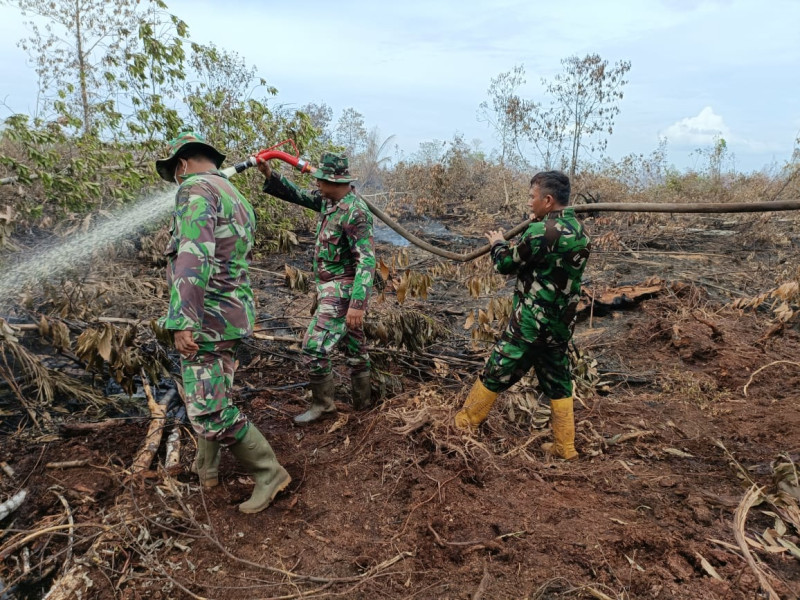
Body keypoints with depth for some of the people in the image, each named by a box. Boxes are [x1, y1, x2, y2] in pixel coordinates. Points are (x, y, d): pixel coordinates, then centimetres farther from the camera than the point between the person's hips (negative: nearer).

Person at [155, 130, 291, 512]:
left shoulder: (196, 190, -13)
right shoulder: (237, 199, 16)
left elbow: (194, 257, -28)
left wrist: (183, 322, -32)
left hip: (206, 319, -10)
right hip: (233, 313, 10)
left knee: (209, 412, -4)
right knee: (209, 393, 24)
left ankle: (269, 474, 6)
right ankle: (207, 466, 39)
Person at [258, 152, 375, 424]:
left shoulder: (355, 212, -21)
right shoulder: (328, 199, 5)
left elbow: (366, 261, -25)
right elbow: (298, 196, 16)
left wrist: (358, 304, -29)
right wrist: (269, 175, 1)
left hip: (341, 290, -9)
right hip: (333, 287, 9)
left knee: (315, 345, -8)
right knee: (354, 345, 16)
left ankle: (322, 404, 8)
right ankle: (362, 402, 29)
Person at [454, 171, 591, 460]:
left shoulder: (542, 231, -20)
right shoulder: (579, 230, 5)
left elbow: (505, 263, -11)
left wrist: (498, 243, 10)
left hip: (531, 323, -7)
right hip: (561, 325, 7)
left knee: (495, 373, 8)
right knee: (558, 384, 16)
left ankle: (464, 421, 24)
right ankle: (565, 447, 22)